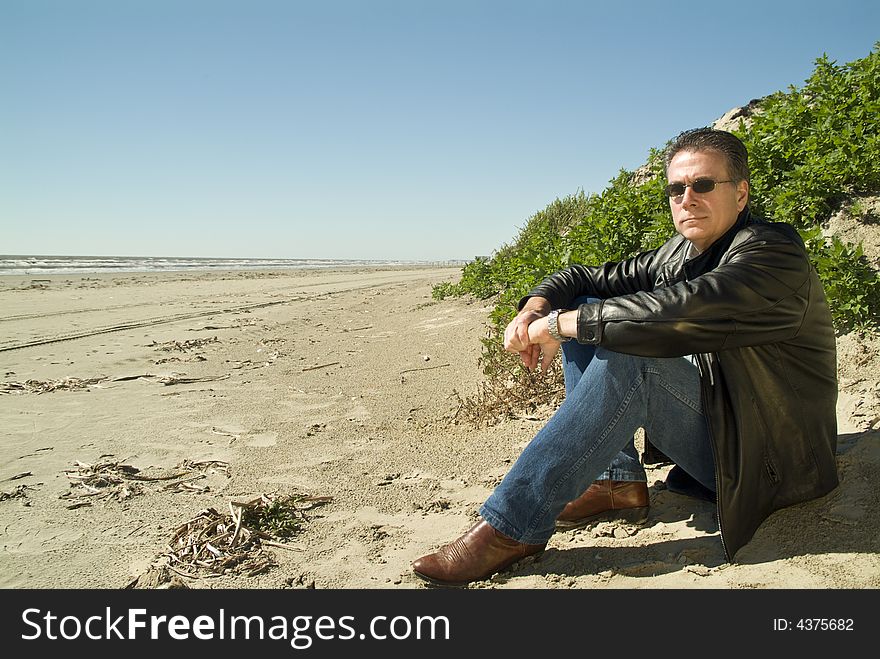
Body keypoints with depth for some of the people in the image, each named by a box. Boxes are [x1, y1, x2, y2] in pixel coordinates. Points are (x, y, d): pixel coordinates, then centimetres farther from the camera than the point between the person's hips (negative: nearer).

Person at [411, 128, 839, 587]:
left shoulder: (772, 252, -18)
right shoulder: (680, 253, 7)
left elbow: (680, 310, -36)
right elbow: (593, 277, 10)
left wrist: (560, 324, -28)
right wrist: (537, 306, -13)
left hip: (761, 457, -8)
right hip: (709, 429, 8)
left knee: (628, 355, -33)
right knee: (585, 313, 1)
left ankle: (511, 527, -29)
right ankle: (616, 481, -5)